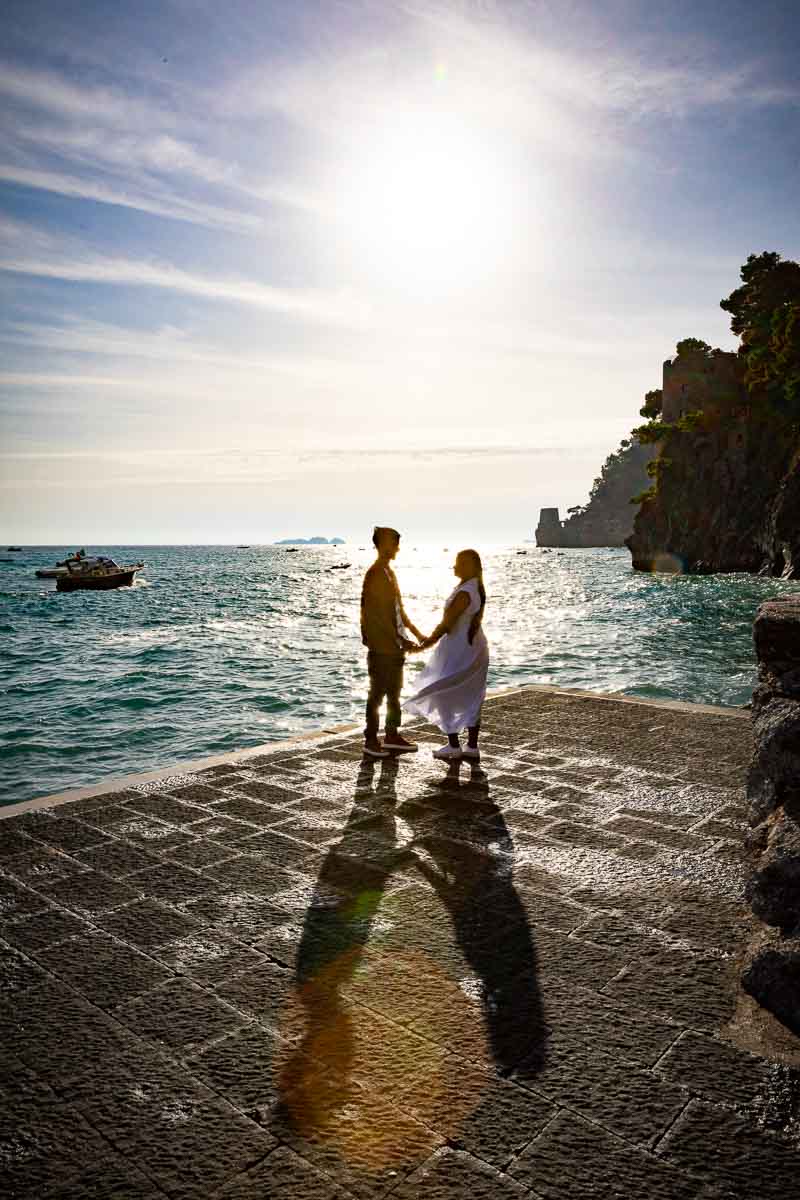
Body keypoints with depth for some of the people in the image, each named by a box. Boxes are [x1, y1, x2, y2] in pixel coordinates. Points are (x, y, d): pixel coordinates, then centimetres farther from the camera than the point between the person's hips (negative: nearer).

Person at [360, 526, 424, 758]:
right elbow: (378, 615, -20)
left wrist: (416, 633, 18)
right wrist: (401, 640, -20)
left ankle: (392, 736, 25)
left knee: (395, 692, 15)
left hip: (395, 645, 9)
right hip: (381, 646, -9)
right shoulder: (374, 575, -15)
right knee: (377, 694, -1)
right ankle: (371, 741, 8)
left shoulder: (390, 573, 14)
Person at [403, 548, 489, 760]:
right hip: (474, 648, 9)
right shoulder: (477, 589, 8)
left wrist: (430, 640, -6)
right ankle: (472, 746, 19)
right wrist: (433, 638, 16)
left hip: (459, 650, -9)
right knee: (471, 698, 13)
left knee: (445, 696, 4)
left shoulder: (464, 593, -22)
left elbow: (447, 623, -20)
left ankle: (454, 745, 9)